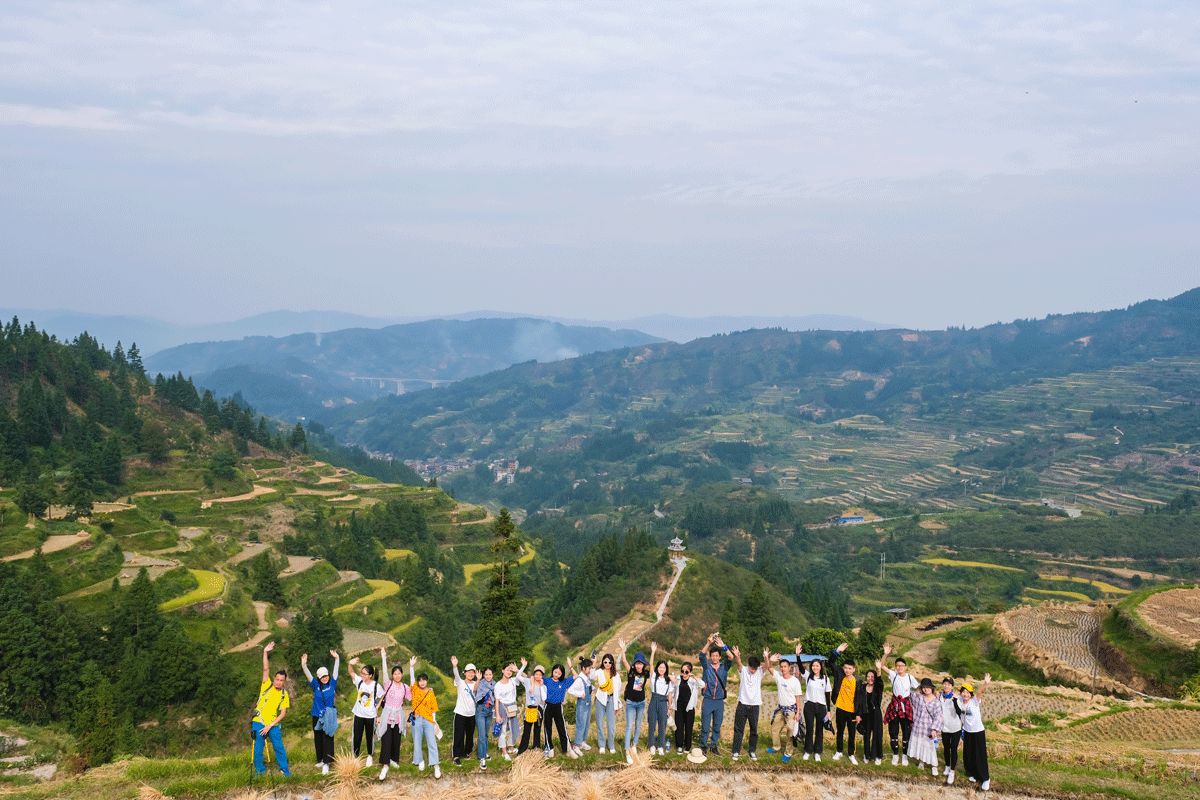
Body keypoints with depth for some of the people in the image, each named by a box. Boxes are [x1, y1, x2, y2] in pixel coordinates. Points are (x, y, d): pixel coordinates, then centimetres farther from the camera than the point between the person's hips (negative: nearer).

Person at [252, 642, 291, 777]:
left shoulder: (284, 695, 2)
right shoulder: (267, 686, 0)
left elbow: (283, 713, -1)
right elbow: (266, 669, -11)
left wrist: (270, 726, -10)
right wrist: (265, 653, -21)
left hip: (273, 725, 1)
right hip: (259, 722, -1)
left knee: (279, 747, -1)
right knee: (258, 747, 0)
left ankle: (284, 768, 15)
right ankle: (260, 770, 16)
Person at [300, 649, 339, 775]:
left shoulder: (332, 684, 1)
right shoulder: (316, 685, 3)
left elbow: (335, 671, -8)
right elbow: (308, 675, -8)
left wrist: (337, 659, -21)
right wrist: (304, 665, -24)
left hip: (329, 717, -3)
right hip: (317, 716, 3)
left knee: (327, 738, -8)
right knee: (318, 739, 11)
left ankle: (326, 763, -11)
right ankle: (320, 760, 25)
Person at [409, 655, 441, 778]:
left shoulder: (431, 693, 6)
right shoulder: (415, 689, 6)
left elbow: (433, 709, 8)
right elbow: (411, 678, -6)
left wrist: (434, 722, 3)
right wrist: (411, 666, -16)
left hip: (429, 720, -1)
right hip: (417, 720, 1)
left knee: (432, 743, -8)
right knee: (417, 743, 8)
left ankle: (436, 766, -8)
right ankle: (420, 761, 31)